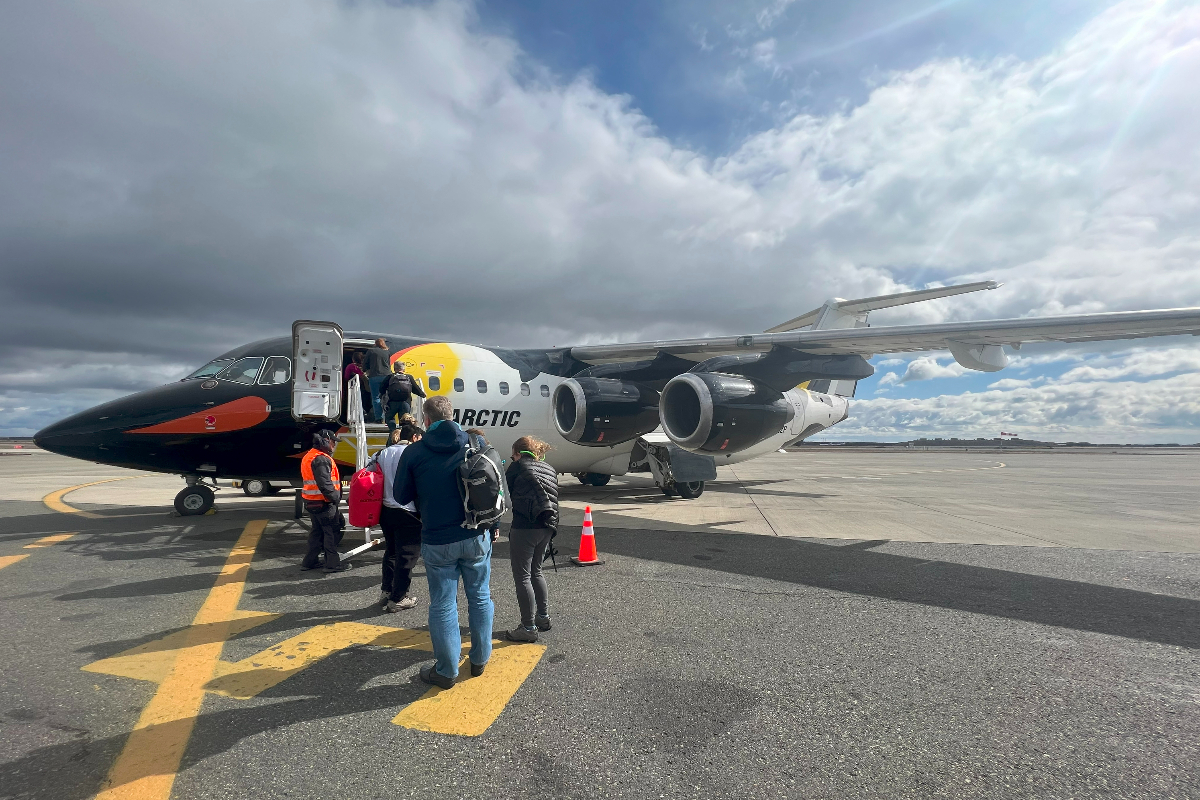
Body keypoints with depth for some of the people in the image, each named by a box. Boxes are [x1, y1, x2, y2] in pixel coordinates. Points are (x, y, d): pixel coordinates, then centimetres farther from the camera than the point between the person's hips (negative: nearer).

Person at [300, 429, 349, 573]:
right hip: (323, 503, -10)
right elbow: (324, 484, -26)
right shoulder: (321, 459, -18)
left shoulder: (309, 456, 17)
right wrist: (335, 498, -18)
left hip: (312, 502, 10)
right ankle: (332, 563, 1)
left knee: (317, 531, 18)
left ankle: (309, 561, 25)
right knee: (332, 532, -3)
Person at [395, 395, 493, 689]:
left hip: (437, 541, -2)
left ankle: (446, 671, 23)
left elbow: (401, 496, 1)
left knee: (443, 605, 11)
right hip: (476, 537, 2)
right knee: (480, 597, 17)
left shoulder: (413, 452, -8)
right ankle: (480, 659, 31)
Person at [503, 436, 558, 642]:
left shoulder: (518, 466, 0)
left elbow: (504, 493, 5)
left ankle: (528, 628, 6)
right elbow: (552, 498, 14)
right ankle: (544, 617, 30)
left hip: (524, 527, -7)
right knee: (536, 571, 23)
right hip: (547, 527, 7)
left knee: (522, 576, 2)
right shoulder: (550, 469, 17)